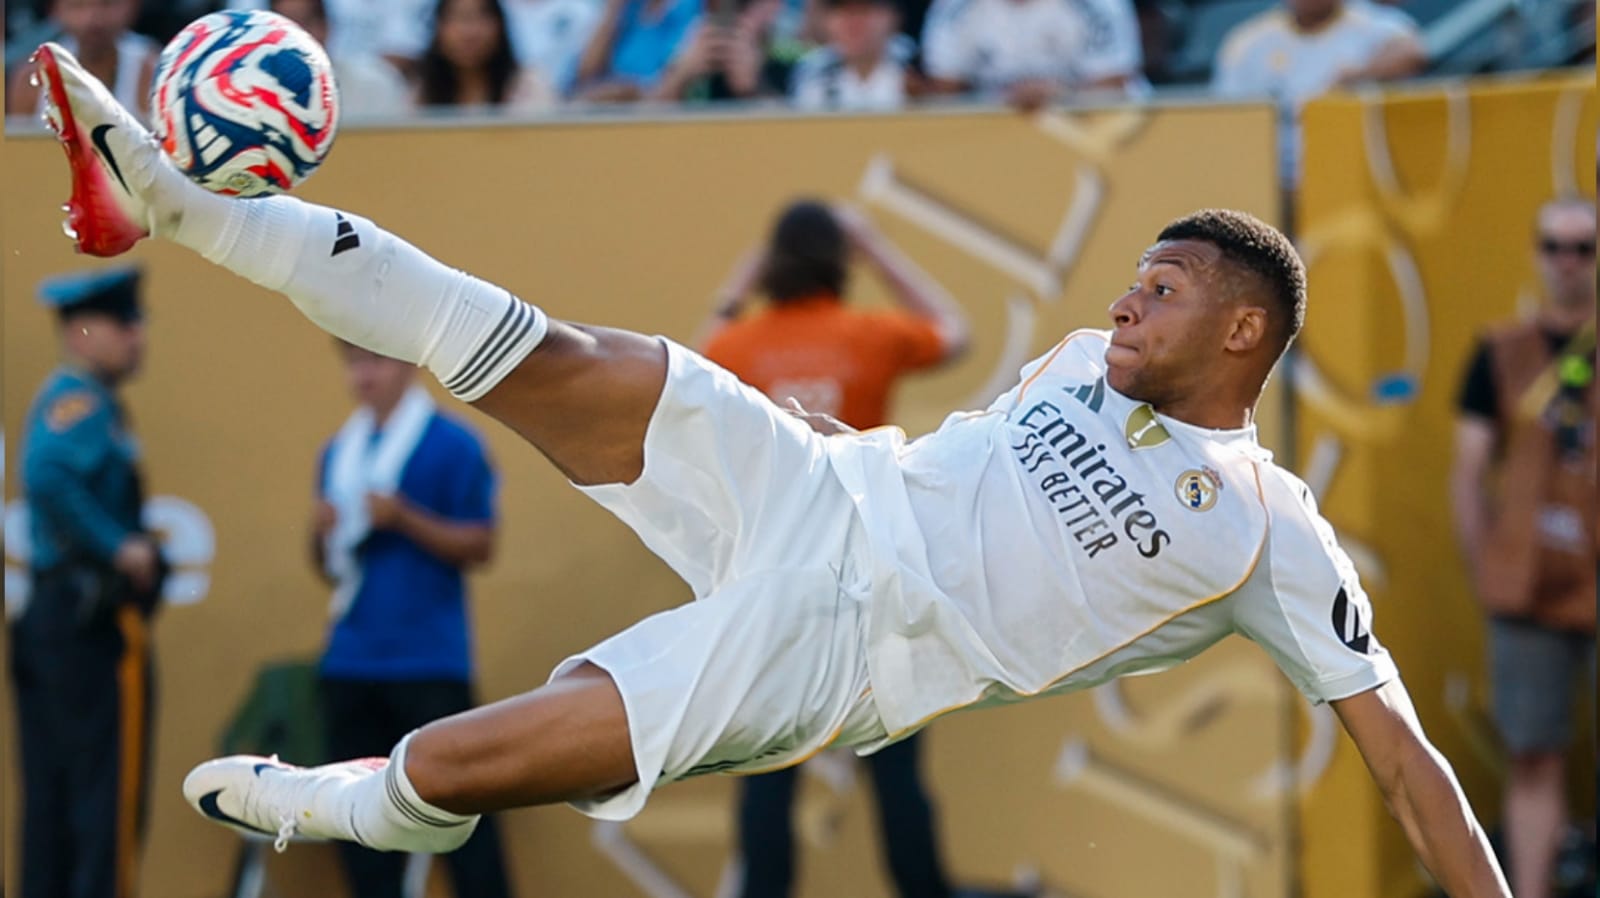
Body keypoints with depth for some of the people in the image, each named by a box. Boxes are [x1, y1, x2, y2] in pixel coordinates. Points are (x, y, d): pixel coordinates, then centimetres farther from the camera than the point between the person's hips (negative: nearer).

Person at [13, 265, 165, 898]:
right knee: (109, 785, -8)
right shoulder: (82, 402, -13)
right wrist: (120, 547, -24)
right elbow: (49, 476, -30)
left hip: (52, 612, 10)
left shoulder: (64, 400, 17)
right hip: (96, 621, -10)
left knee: (51, 793, 10)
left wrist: (131, 541, 10)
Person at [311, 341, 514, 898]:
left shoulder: (452, 446, -4)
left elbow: (479, 545, -7)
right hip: (352, 660, 6)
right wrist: (322, 534, -3)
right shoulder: (338, 453, 13)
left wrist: (405, 519, -19)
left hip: (429, 660, -6)